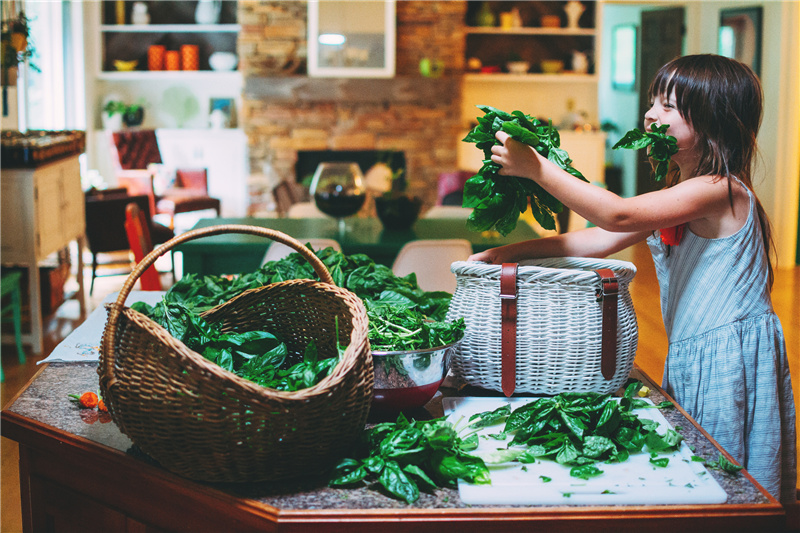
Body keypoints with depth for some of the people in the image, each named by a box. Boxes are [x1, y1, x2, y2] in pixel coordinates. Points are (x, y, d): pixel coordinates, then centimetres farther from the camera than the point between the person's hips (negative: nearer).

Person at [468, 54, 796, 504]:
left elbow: (618, 216, -30)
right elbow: (602, 239, 8)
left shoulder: (719, 191, -19)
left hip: (731, 360, -9)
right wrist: (517, 250, -1)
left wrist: (536, 168, -29)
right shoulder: (678, 197, 12)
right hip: (691, 357, 9)